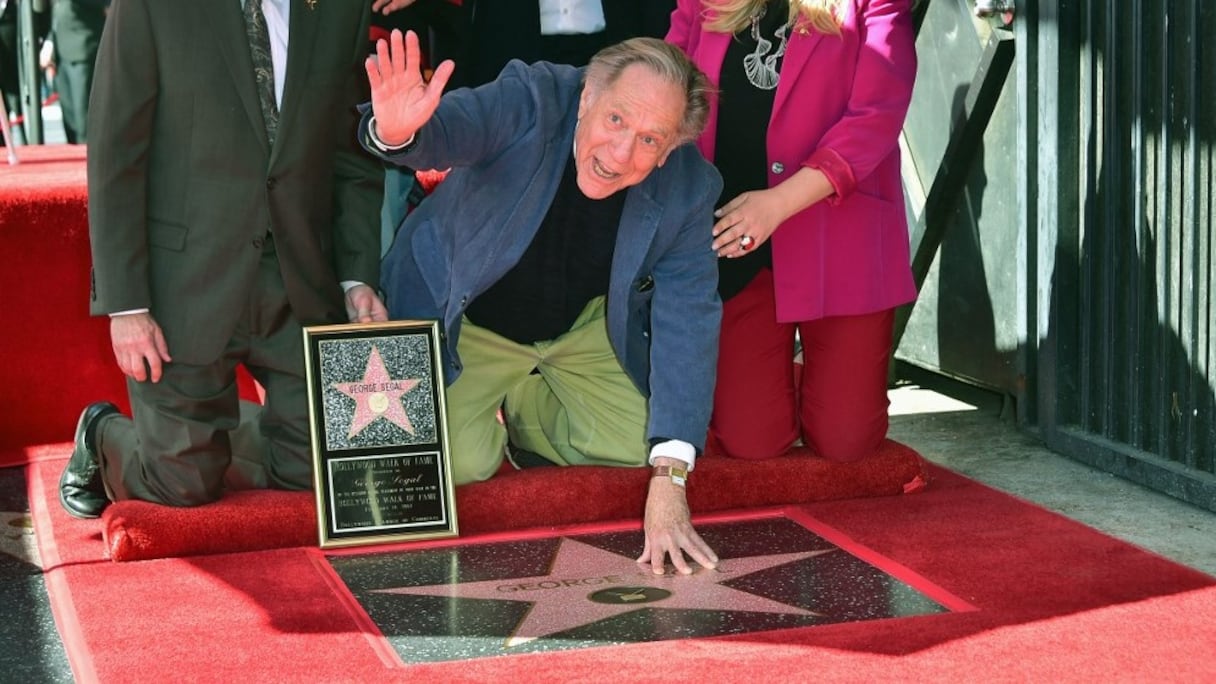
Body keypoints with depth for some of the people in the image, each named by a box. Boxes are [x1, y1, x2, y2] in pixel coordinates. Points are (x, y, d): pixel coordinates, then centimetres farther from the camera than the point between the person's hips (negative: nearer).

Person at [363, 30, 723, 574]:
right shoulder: (530, 102, -30)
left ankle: (516, 408, 21)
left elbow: (687, 322, -24)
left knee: (637, 446, -5)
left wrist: (668, 479, -32)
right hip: (464, 320, -3)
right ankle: (478, 416, 19)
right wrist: (397, 133, -74)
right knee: (459, 462, -18)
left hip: (583, 326, 3)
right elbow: (449, 130, -47)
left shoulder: (688, 189, -22)